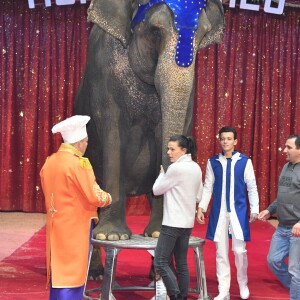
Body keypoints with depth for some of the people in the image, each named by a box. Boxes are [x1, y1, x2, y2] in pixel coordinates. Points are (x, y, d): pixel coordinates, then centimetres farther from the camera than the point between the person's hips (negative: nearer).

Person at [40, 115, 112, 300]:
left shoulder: (49, 162, 6)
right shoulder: (78, 163, -17)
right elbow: (93, 197, -17)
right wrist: (108, 198, 2)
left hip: (56, 227, 8)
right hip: (75, 228, -7)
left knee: (57, 273, 14)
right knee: (73, 274, -1)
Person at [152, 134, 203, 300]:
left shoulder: (176, 168, -16)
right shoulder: (196, 168, 10)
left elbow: (157, 190, -6)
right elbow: (198, 196, 18)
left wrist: (161, 174, 10)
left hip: (173, 223, -9)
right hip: (187, 222, 9)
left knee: (160, 262, -5)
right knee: (181, 263, 11)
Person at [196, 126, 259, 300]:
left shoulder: (245, 161, -2)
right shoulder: (213, 162, 3)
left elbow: (252, 187, 2)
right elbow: (208, 187, 7)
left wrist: (254, 210, 0)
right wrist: (201, 208, 2)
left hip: (238, 211, -2)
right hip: (219, 212, 2)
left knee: (240, 250, -1)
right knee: (221, 252, 5)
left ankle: (243, 284, 24)